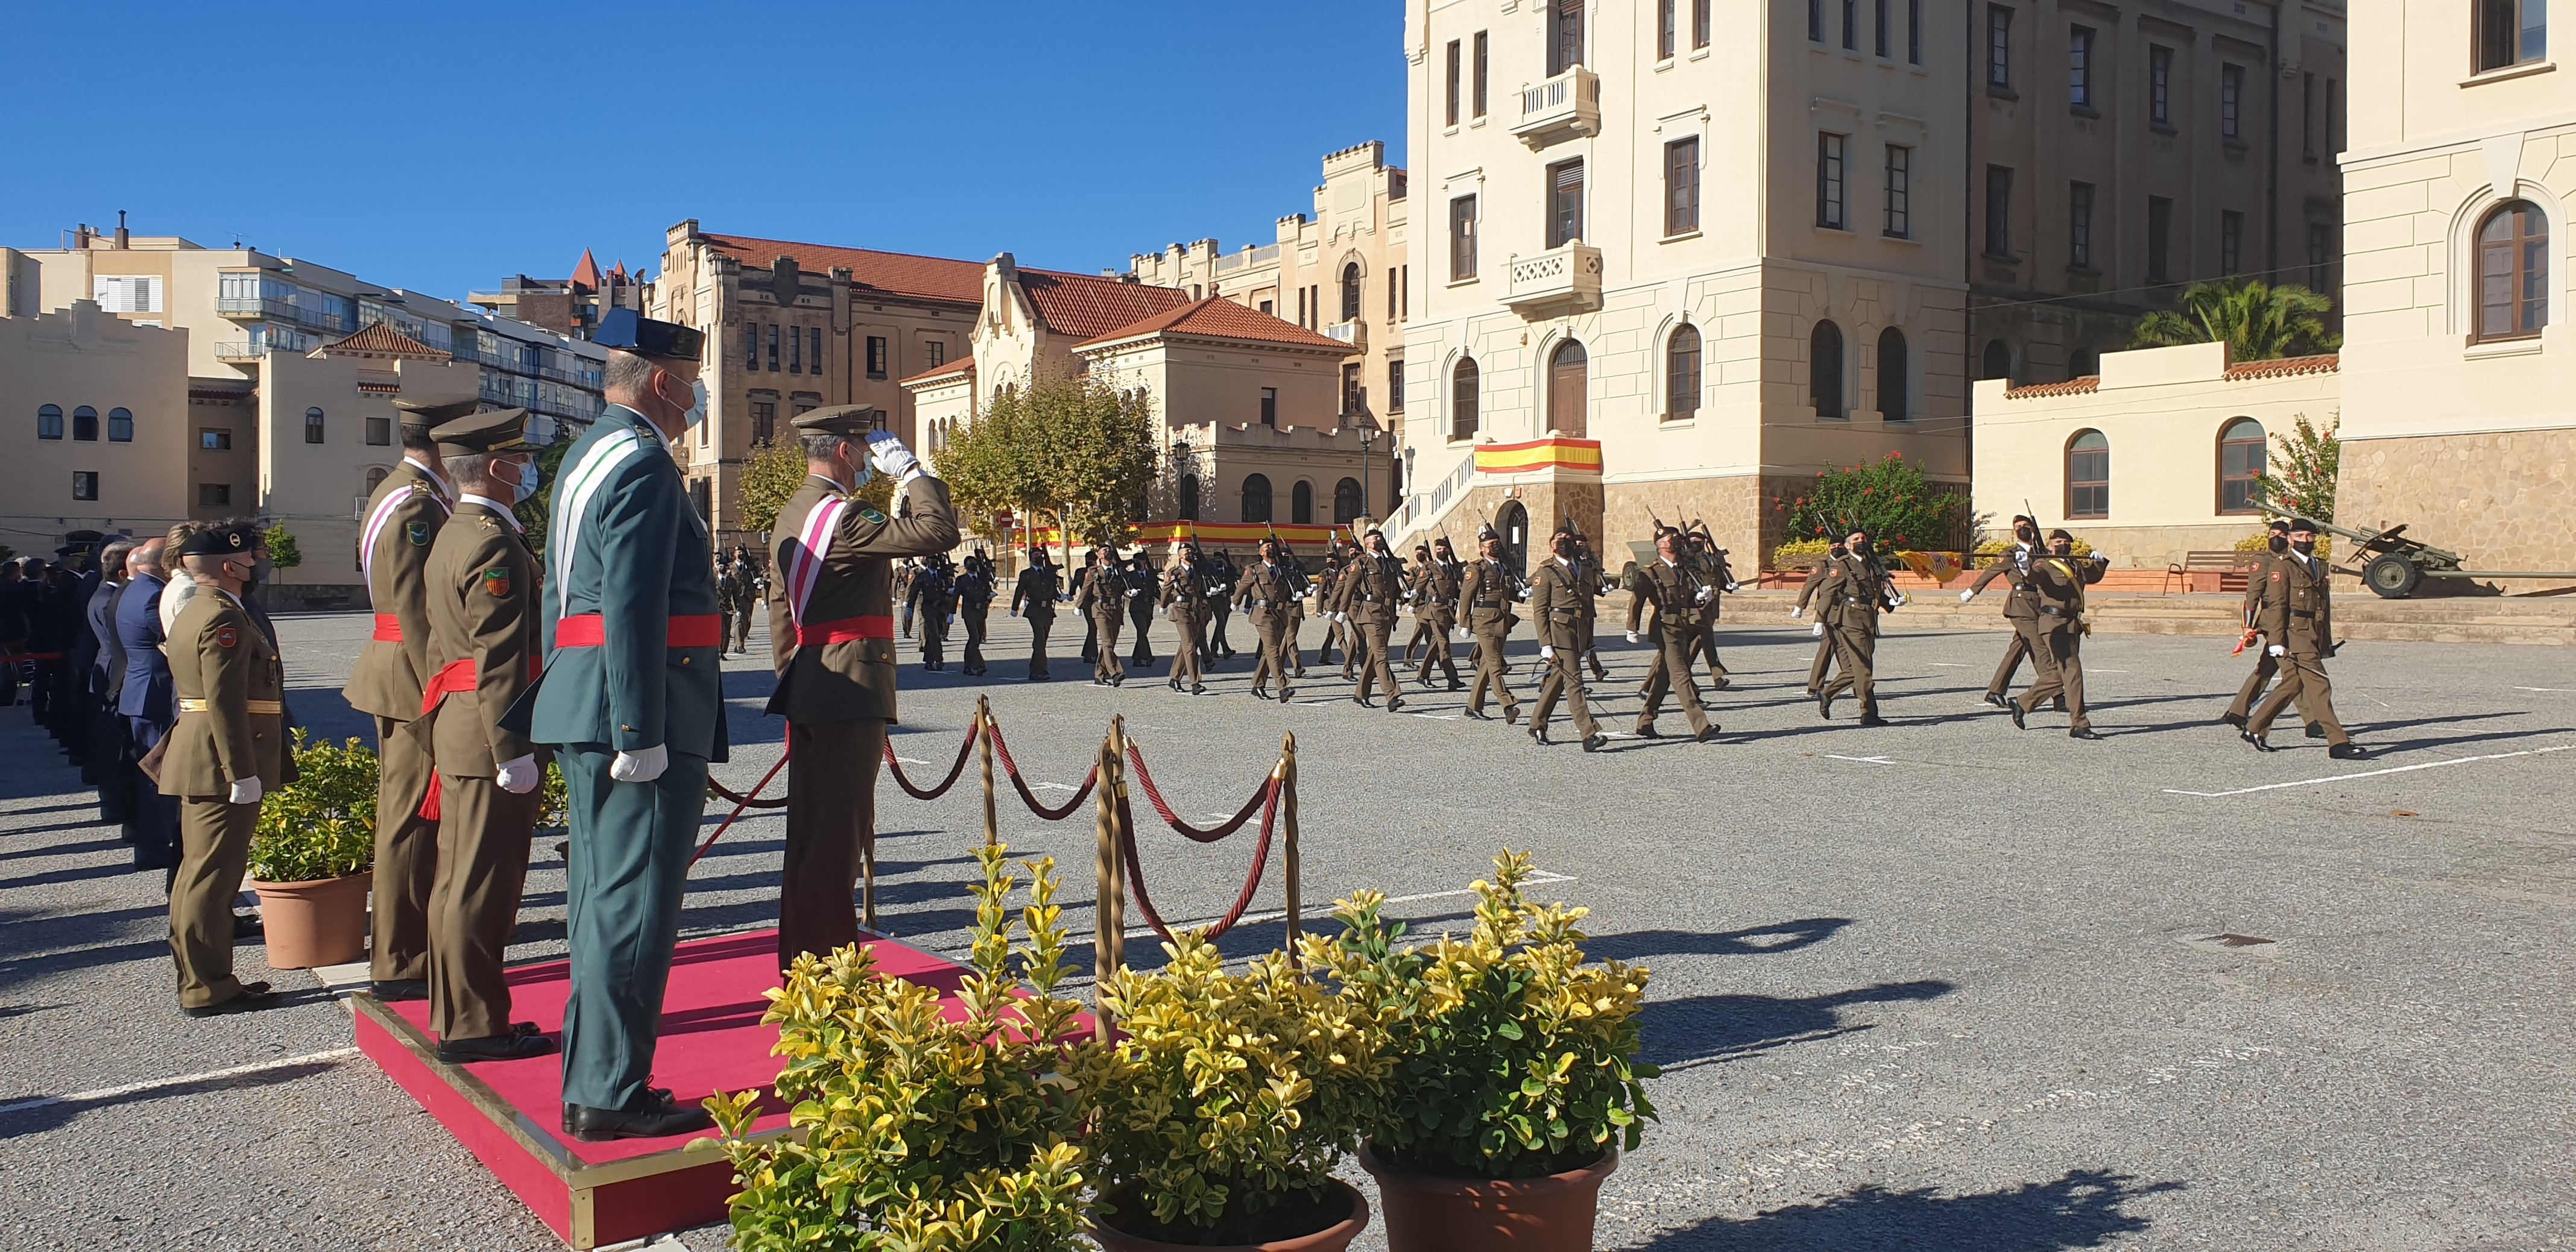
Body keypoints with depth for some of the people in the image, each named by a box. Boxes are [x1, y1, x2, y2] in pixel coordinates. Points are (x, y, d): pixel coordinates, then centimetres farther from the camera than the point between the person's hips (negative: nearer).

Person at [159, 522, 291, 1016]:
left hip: (200, 764, 11)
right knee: (214, 875, -6)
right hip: (221, 764, -11)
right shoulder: (224, 618, -15)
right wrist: (242, 773, -22)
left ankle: (198, 979, 24)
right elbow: (225, 702, -22)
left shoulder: (194, 614, 19)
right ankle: (209, 989, -1)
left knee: (201, 872, 15)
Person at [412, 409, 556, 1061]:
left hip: (458, 729, 11)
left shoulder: (451, 536, 16)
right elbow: (498, 659, -21)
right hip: (489, 737, -10)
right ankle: (474, 1026, 3)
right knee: (483, 884, -4)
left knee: (458, 879, 15)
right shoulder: (494, 544, -16)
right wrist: (513, 751, -21)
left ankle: (456, 1016, 24)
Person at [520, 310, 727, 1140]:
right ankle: (610, 1096, 2)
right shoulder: (642, 462, -13)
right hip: (637, 709, -10)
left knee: (602, 897, 14)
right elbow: (633, 606, -21)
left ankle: (593, 1083, 23)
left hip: (584, 711, 11)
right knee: (632, 904, -5)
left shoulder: (588, 455, 19)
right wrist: (642, 733, -22)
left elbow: (559, 597, 21)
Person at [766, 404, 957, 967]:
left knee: (813, 830, 17)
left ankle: (809, 962, 27)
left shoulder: (792, 515, 15)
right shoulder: (842, 516, -16)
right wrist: (910, 470, -12)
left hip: (809, 691, 10)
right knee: (837, 835, -5)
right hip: (849, 692, -10)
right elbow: (938, 532, -24)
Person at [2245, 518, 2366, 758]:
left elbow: (2325, 605, 24)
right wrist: (2276, 642, -18)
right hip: (2295, 636, -9)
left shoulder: (2320, 566, 19)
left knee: (2292, 685, 12)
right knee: (2320, 686, -10)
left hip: (2313, 637, 9)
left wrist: (2327, 641, 22)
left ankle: (2254, 729, 23)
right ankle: (2338, 743, -9)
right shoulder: (2282, 567, -6)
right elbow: (2276, 606, -12)